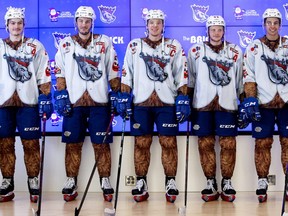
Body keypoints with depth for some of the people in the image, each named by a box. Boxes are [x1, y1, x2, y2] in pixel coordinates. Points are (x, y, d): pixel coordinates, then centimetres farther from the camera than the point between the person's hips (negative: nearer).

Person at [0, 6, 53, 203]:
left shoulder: (36, 46, 8)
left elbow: (44, 74, 5)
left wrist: (46, 97, -4)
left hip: (28, 101, -1)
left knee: (31, 144, -1)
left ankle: (33, 182, 6)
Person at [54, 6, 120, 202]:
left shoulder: (104, 42, 7)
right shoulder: (65, 44, 9)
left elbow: (113, 71, 6)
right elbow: (60, 73, 6)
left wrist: (117, 95, 0)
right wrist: (61, 96, -4)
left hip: (99, 102, -1)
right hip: (74, 102, 1)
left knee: (101, 144, 1)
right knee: (73, 144, 2)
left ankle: (105, 182, 8)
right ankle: (71, 183, 10)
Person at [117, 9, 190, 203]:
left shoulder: (174, 47, 8)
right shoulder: (134, 46, 10)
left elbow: (182, 76, 5)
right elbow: (127, 75, 8)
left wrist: (183, 100, -4)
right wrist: (124, 98, 0)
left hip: (167, 102, -1)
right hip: (141, 102, 1)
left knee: (169, 142, -1)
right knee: (141, 143, 2)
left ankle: (171, 183, 7)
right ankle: (141, 183, 10)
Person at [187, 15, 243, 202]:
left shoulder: (235, 51, 9)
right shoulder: (195, 51, 7)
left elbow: (240, 80, 12)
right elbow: (190, 78, 10)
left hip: (227, 104, 0)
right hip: (203, 103, 0)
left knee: (228, 144, -2)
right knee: (206, 144, 1)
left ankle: (227, 183, 9)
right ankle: (211, 183, 11)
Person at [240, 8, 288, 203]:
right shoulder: (254, 47, 5)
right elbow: (249, 76, 0)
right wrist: (250, 100, -9)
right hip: (264, 102, -1)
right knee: (263, 143, 1)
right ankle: (262, 183, 9)